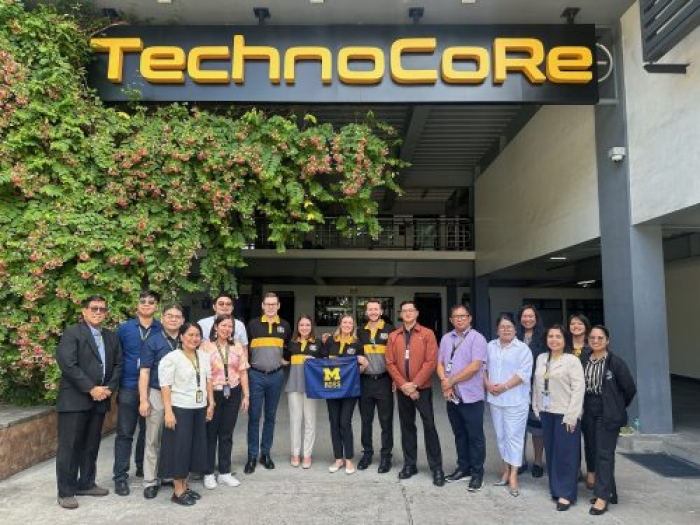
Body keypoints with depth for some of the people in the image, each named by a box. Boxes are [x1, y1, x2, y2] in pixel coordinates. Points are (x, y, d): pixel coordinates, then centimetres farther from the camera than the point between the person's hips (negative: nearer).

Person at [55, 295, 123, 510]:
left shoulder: (111, 337, 13)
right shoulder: (72, 333, -6)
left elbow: (118, 365, 11)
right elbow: (67, 364, -16)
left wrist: (109, 388, -5)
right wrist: (91, 388, -16)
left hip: (100, 398, 6)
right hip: (74, 398, -6)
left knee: (91, 445, 13)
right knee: (69, 446, 1)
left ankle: (86, 484, 26)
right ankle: (66, 492, 11)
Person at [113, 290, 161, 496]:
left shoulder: (162, 330, 0)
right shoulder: (124, 328, 1)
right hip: (129, 387, -1)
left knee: (148, 431, 13)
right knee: (125, 433, 2)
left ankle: (143, 467, 30)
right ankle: (120, 476, 11)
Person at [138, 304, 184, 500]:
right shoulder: (152, 342, -4)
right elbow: (144, 373, -6)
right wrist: (143, 400, -11)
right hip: (157, 395, -3)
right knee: (153, 440, 4)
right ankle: (150, 481, 15)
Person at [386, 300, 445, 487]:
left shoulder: (427, 334, -3)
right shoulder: (393, 336, 6)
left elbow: (431, 362, -10)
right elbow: (390, 363, 2)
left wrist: (415, 384, -14)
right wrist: (403, 384, -9)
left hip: (422, 388, -3)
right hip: (402, 389, 3)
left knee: (429, 426, 0)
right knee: (407, 426, 11)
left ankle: (437, 468, 9)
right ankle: (409, 464, 22)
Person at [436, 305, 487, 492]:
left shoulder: (477, 338, -10)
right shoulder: (446, 338, 9)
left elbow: (475, 366, -19)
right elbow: (440, 363, 10)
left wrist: (451, 381, -14)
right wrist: (444, 382, -9)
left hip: (471, 397, -6)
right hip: (452, 397, 6)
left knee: (475, 436, 4)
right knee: (459, 435, 16)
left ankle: (477, 473, 16)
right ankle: (463, 468, 29)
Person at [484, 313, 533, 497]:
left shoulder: (523, 348, -7)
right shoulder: (490, 346, 9)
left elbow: (523, 373, -14)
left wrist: (504, 387, -18)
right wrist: (488, 384, -8)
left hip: (515, 400, -5)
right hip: (495, 399, 5)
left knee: (514, 436, -2)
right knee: (501, 436, 14)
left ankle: (513, 476, 4)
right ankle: (506, 470, 27)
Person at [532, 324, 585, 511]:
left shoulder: (572, 360, -9)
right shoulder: (541, 358, 9)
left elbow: (578, 389, -13)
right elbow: (536, 385, 12)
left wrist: (571, 416, -16)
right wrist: (536, 408, 8)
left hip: (565, 413, -6)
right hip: (546, 412, 6)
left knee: (565, 454, 0)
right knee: (551, 452, 12)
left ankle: (566, 494, 10)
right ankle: (556, 489, 24)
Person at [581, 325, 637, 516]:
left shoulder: (616, 362, -10)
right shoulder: (583, 361, 2)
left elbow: (630, 389, -3)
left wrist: (617, 407, 6)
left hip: (608, 415, -5)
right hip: (588, 414, 5)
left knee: (604, 454, -5)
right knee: (592, 452, 11)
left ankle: (602, 497, 1)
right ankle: (609, 491, 26)